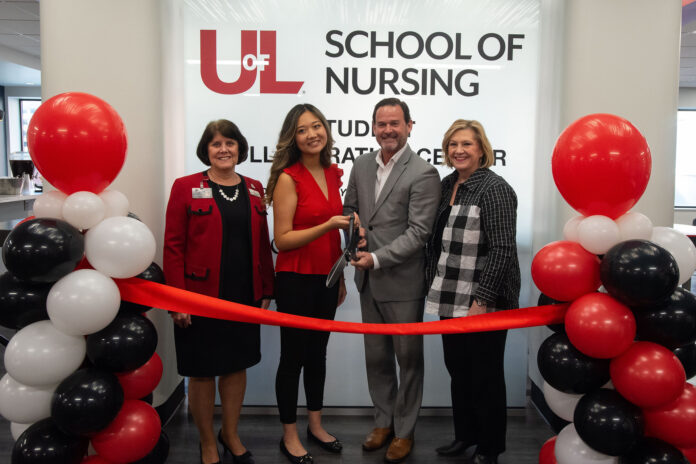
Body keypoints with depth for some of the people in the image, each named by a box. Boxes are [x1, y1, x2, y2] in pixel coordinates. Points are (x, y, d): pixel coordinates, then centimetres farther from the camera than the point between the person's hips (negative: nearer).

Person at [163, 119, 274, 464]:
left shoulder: (254, 190, 8)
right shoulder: (186, 187, -4)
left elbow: (262, 244, 10)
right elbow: (173, 246, -7)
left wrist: (265, 291, 6)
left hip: (244, 296, 4)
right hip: (201, 296, -4)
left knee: (237, 365, 15)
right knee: (202, 372, 9)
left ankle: (230, 435, 36)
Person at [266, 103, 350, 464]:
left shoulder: (332, 174, 6)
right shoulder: (288, 178, -13)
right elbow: (282, 239, -15)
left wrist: (341, 276, 16)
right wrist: (328, 225, -24)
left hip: (326, 278, 6)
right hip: (296, 280, -6)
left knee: (318, 352, 18)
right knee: (293, 356, 7)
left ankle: (315, 425, 36)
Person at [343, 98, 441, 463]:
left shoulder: (423, 174, -14)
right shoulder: (361, 166, 6)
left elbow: (418, 232, -17)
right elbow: (350, 208, 15)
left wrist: (377, 258, -24)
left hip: (403, 282, -6)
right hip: (368, 281, 6)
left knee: (408, 358, 11)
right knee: (376, 357, 19)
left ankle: (404, 430, 30)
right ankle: (383, 421, 38)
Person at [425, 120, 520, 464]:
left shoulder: (494, 189, -13)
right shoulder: (448, 184, 9)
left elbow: (503, 249, -19)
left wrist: (482, 301, -21)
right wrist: (436, 287, 14)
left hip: (483, 301, -7)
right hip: (452, 299, 7)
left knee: (484, 374, 7)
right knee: (457, 369, 17)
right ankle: (465, 434, 37)